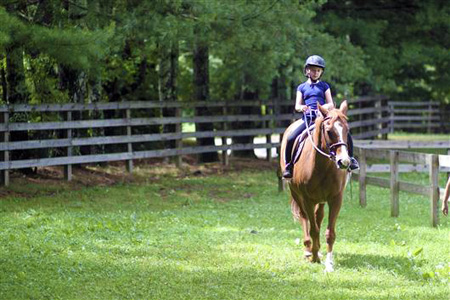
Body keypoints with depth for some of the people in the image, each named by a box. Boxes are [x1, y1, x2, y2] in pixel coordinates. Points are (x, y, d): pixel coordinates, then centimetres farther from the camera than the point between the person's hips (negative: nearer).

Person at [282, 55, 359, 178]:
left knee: (345, 135, -18)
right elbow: (297, 106, 8)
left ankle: (350, 158, 3)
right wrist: (301, 107, -16)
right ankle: (289, 165, -3)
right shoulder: (302, 87, 15)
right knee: (291, 139, -22)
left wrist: (326, 107, -15)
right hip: (308, 119, 0)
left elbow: (331, 104, 9)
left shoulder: (324, 86, 15)